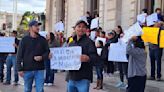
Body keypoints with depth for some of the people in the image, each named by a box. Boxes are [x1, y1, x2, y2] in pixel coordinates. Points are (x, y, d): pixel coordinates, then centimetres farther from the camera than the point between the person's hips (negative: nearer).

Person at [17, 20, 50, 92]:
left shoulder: (42, 39, 5)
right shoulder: (24, 40, 0)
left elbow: (47, 51, 10)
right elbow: (19, 55, -1)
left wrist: (42, 57, -11)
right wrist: (20, 69, -6)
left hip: (39, 69, 1)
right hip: (27, 70, -1)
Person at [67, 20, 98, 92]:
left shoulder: (89, 42, -5)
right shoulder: (71, 43, 16)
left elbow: (94, 57, -17)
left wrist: (88, 58, -37)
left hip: (83, 78, -7)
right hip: (71, 78, 7)